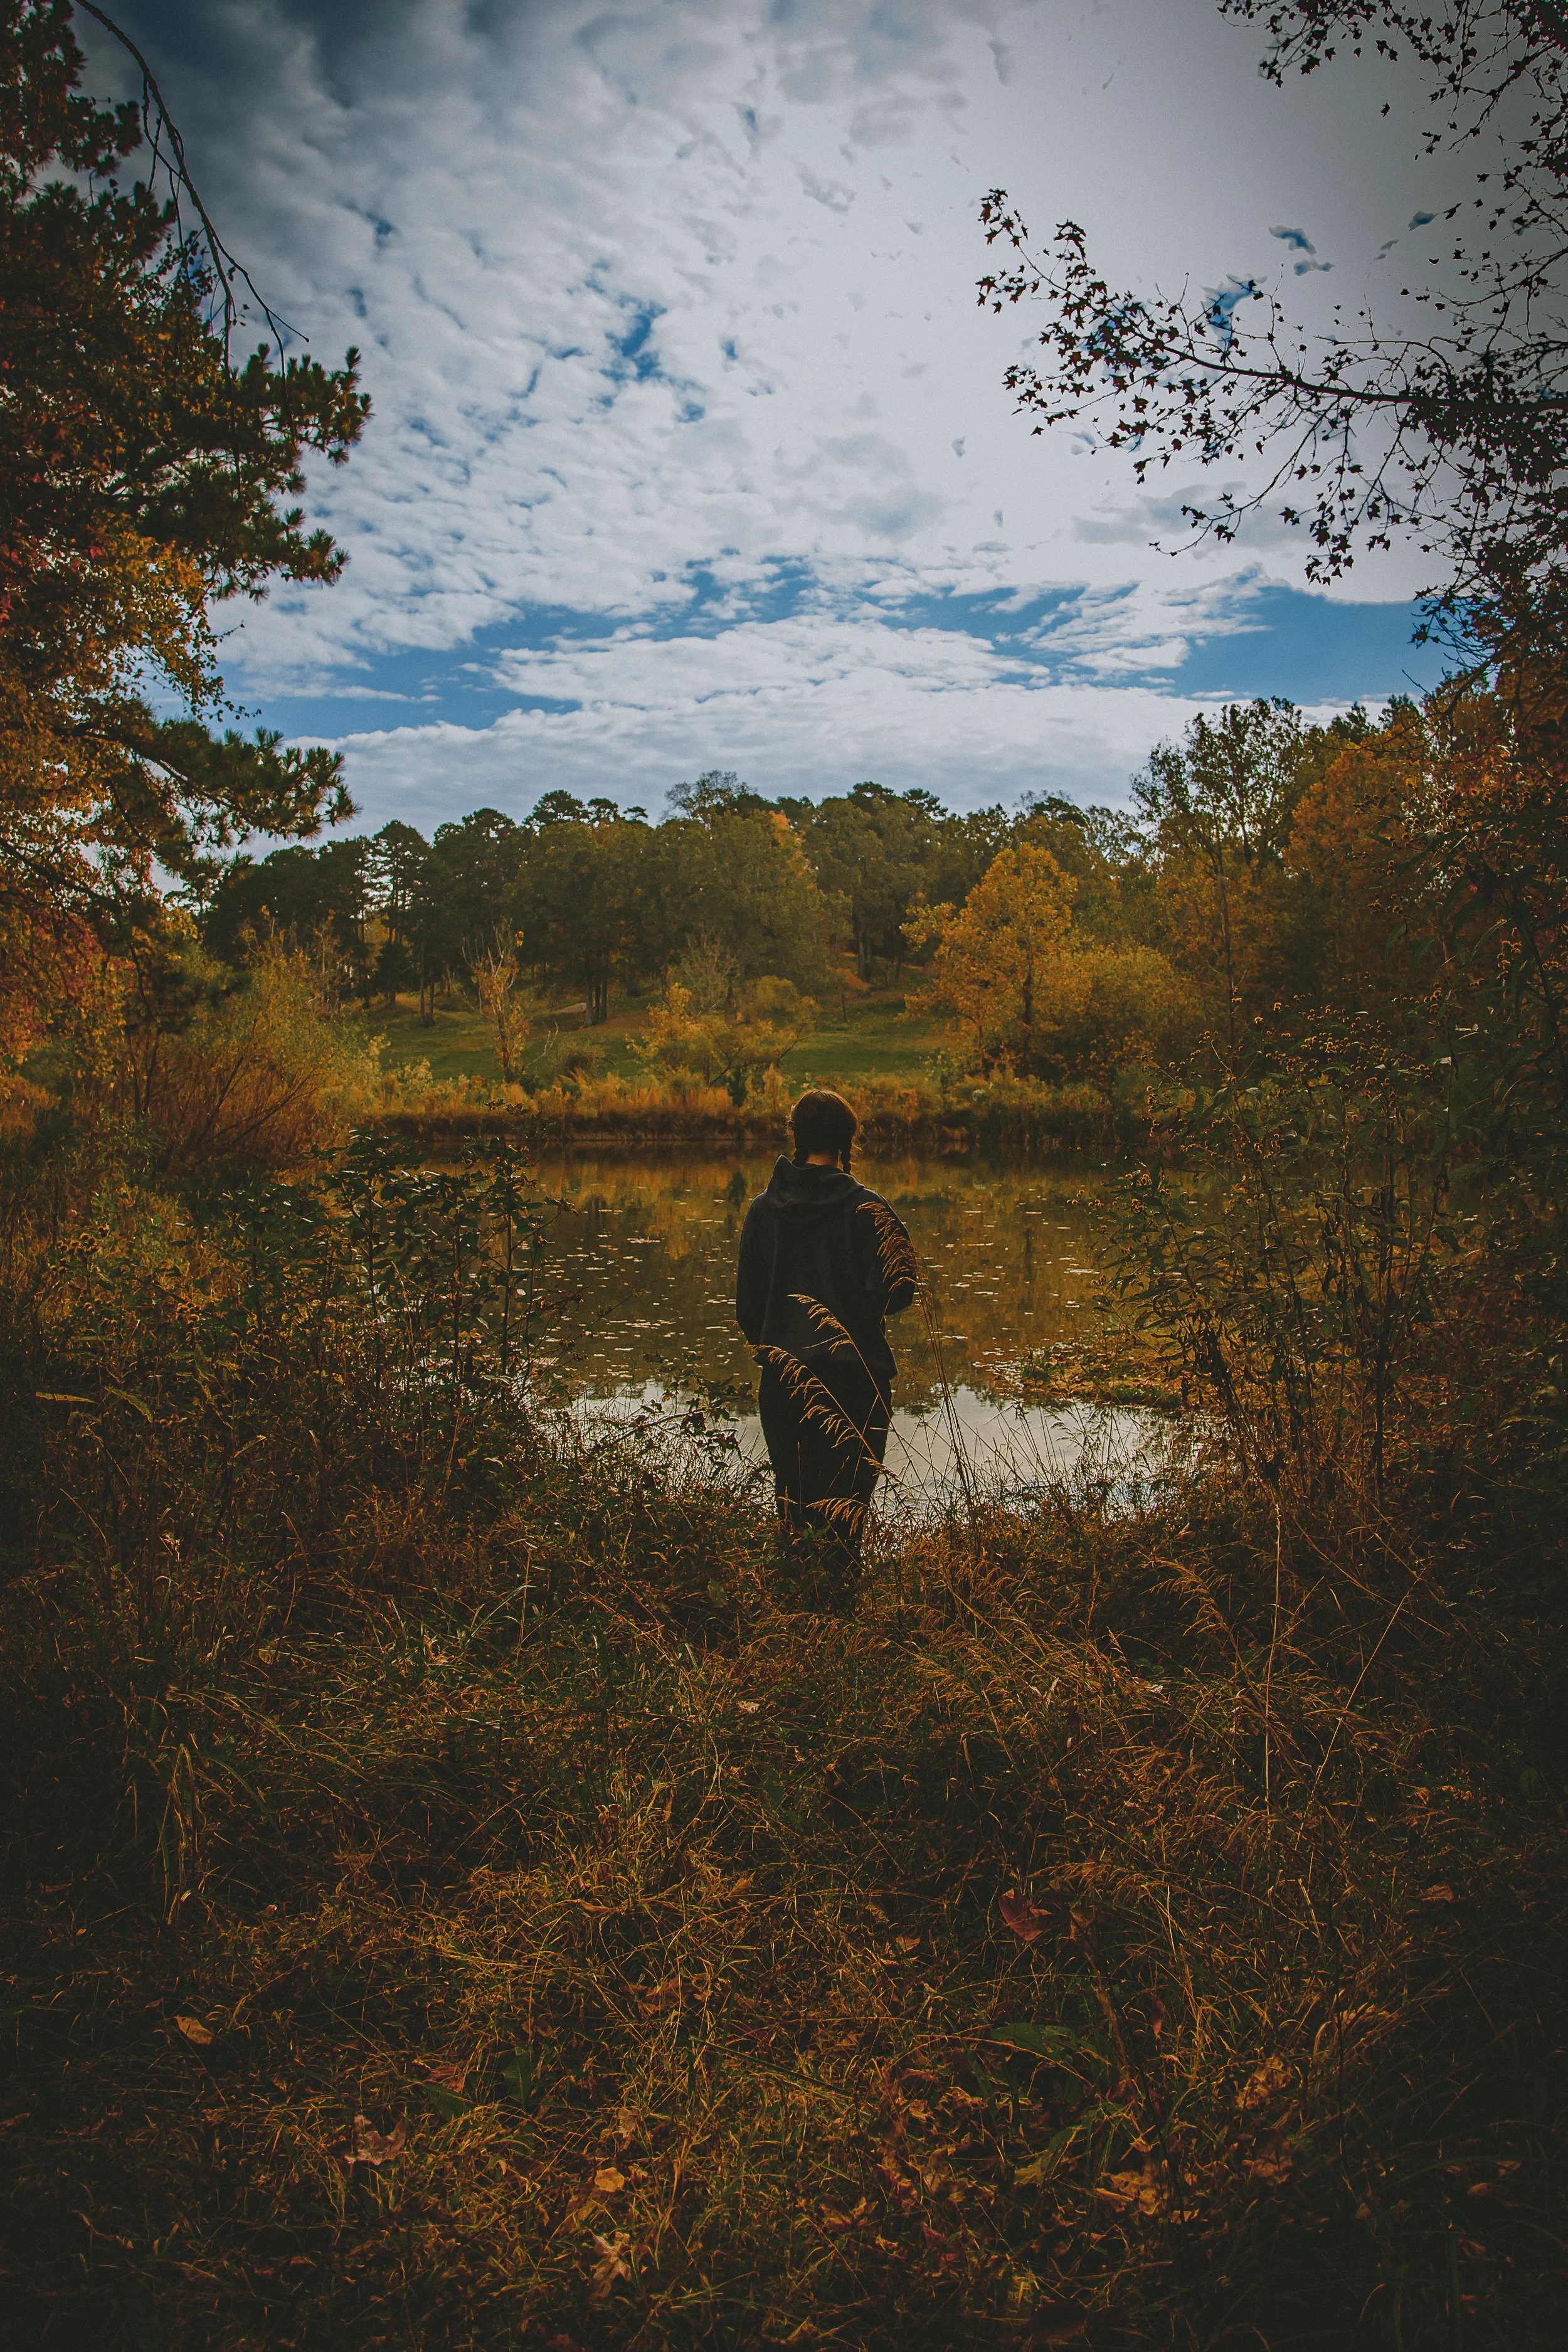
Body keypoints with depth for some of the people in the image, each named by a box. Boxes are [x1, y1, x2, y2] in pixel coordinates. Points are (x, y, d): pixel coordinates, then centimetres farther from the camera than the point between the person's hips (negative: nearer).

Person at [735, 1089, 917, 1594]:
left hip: (783, 1375, 4)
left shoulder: (762, 1210, -1)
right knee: (845, 1493, 6)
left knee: (792, 1491, 17)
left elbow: (746, 1303, 4)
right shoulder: (865, 1209, -12)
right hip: (853, 1373, -3)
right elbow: (895, 1293, -11)